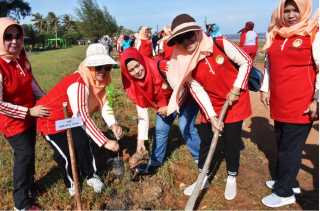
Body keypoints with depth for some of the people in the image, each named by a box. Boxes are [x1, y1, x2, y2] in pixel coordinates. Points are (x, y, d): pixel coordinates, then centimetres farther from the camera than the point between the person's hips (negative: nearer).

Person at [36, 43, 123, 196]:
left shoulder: (98, 80, -10)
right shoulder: (78, 84, -38)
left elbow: (103, 104, -10)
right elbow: (83, 117, -45)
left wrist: (113, 124, -29)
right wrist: (105, 142, -47)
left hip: (70, 118, 8)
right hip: (51, 119, -8)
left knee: (83, 143, 9)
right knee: (66, 154, -1)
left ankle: (91, 176, 31)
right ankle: (71, 183, 28)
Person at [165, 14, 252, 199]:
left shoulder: (221, 44, -20)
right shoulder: (184, 64, -14)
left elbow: (246, 62, -10)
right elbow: (198, 91, -13)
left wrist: (236, 88, -14)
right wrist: (211, 116, -15)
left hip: (235, 100, -2)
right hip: (212, 105, 2)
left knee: (231, 141, 5)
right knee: (207, 140, 8)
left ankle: (232, 178, 28)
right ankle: (203, 178, 28)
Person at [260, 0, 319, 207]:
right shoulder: (274, 35, 9)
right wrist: (265, 89, 16)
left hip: (301, 105, -6)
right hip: (279, 103, 6)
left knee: (290, 148, 3)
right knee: (282, 145, 17)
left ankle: (284, 192, 19)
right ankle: (288, 182, 37)